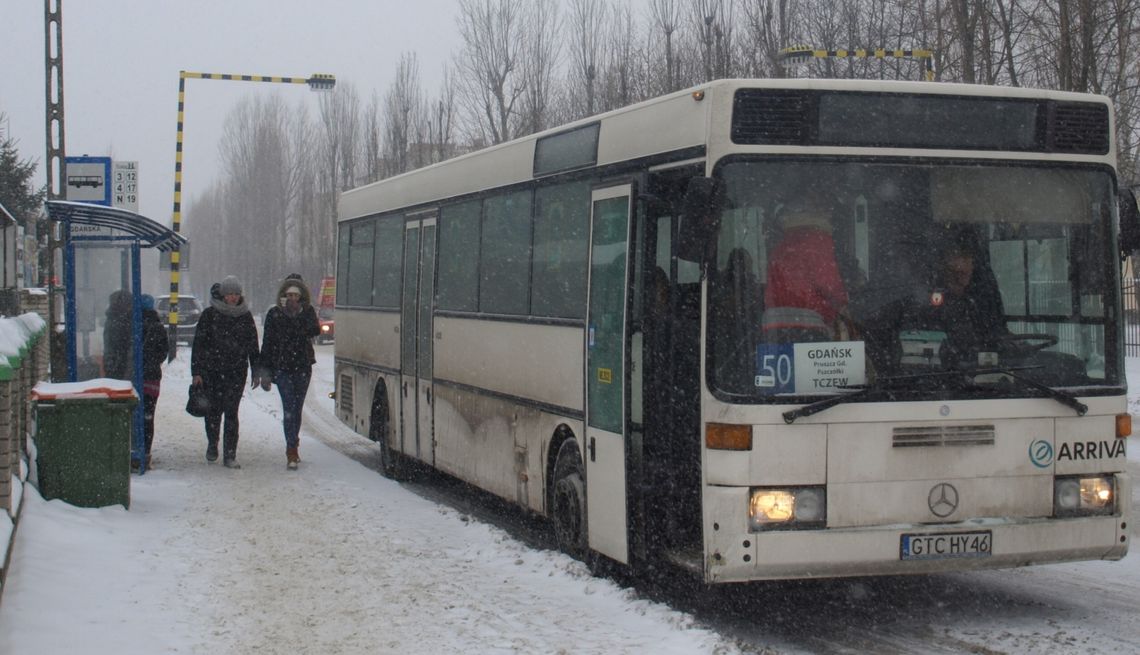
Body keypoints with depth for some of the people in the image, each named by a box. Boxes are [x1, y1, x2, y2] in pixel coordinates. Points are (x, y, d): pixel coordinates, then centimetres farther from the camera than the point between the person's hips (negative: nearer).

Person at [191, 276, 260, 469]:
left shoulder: (245, 316, 7)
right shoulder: (210, 315, 0)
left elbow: (253, 346, 13)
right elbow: (198, 343, 0)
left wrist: (256, 372, 10)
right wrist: (197, 371, -6)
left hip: (236, 372, 1)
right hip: (212, 371, 0)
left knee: (231, 411, -6)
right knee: (214, 410, 7)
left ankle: (230, 455, -4)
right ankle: (212, 445, 32)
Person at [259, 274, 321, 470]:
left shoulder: (308, 312, 4)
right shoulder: (274, 314, 1)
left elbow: (315, 331, -13)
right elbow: (267, 343, 2)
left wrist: (299, 312, -20)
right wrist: (265, 372, -1)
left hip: (303, 367, 2)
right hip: (282, 368, -2)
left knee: (297, 408, 10)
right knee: (289, 407, -11)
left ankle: (292, 447, 26)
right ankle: (292, 453, -15)